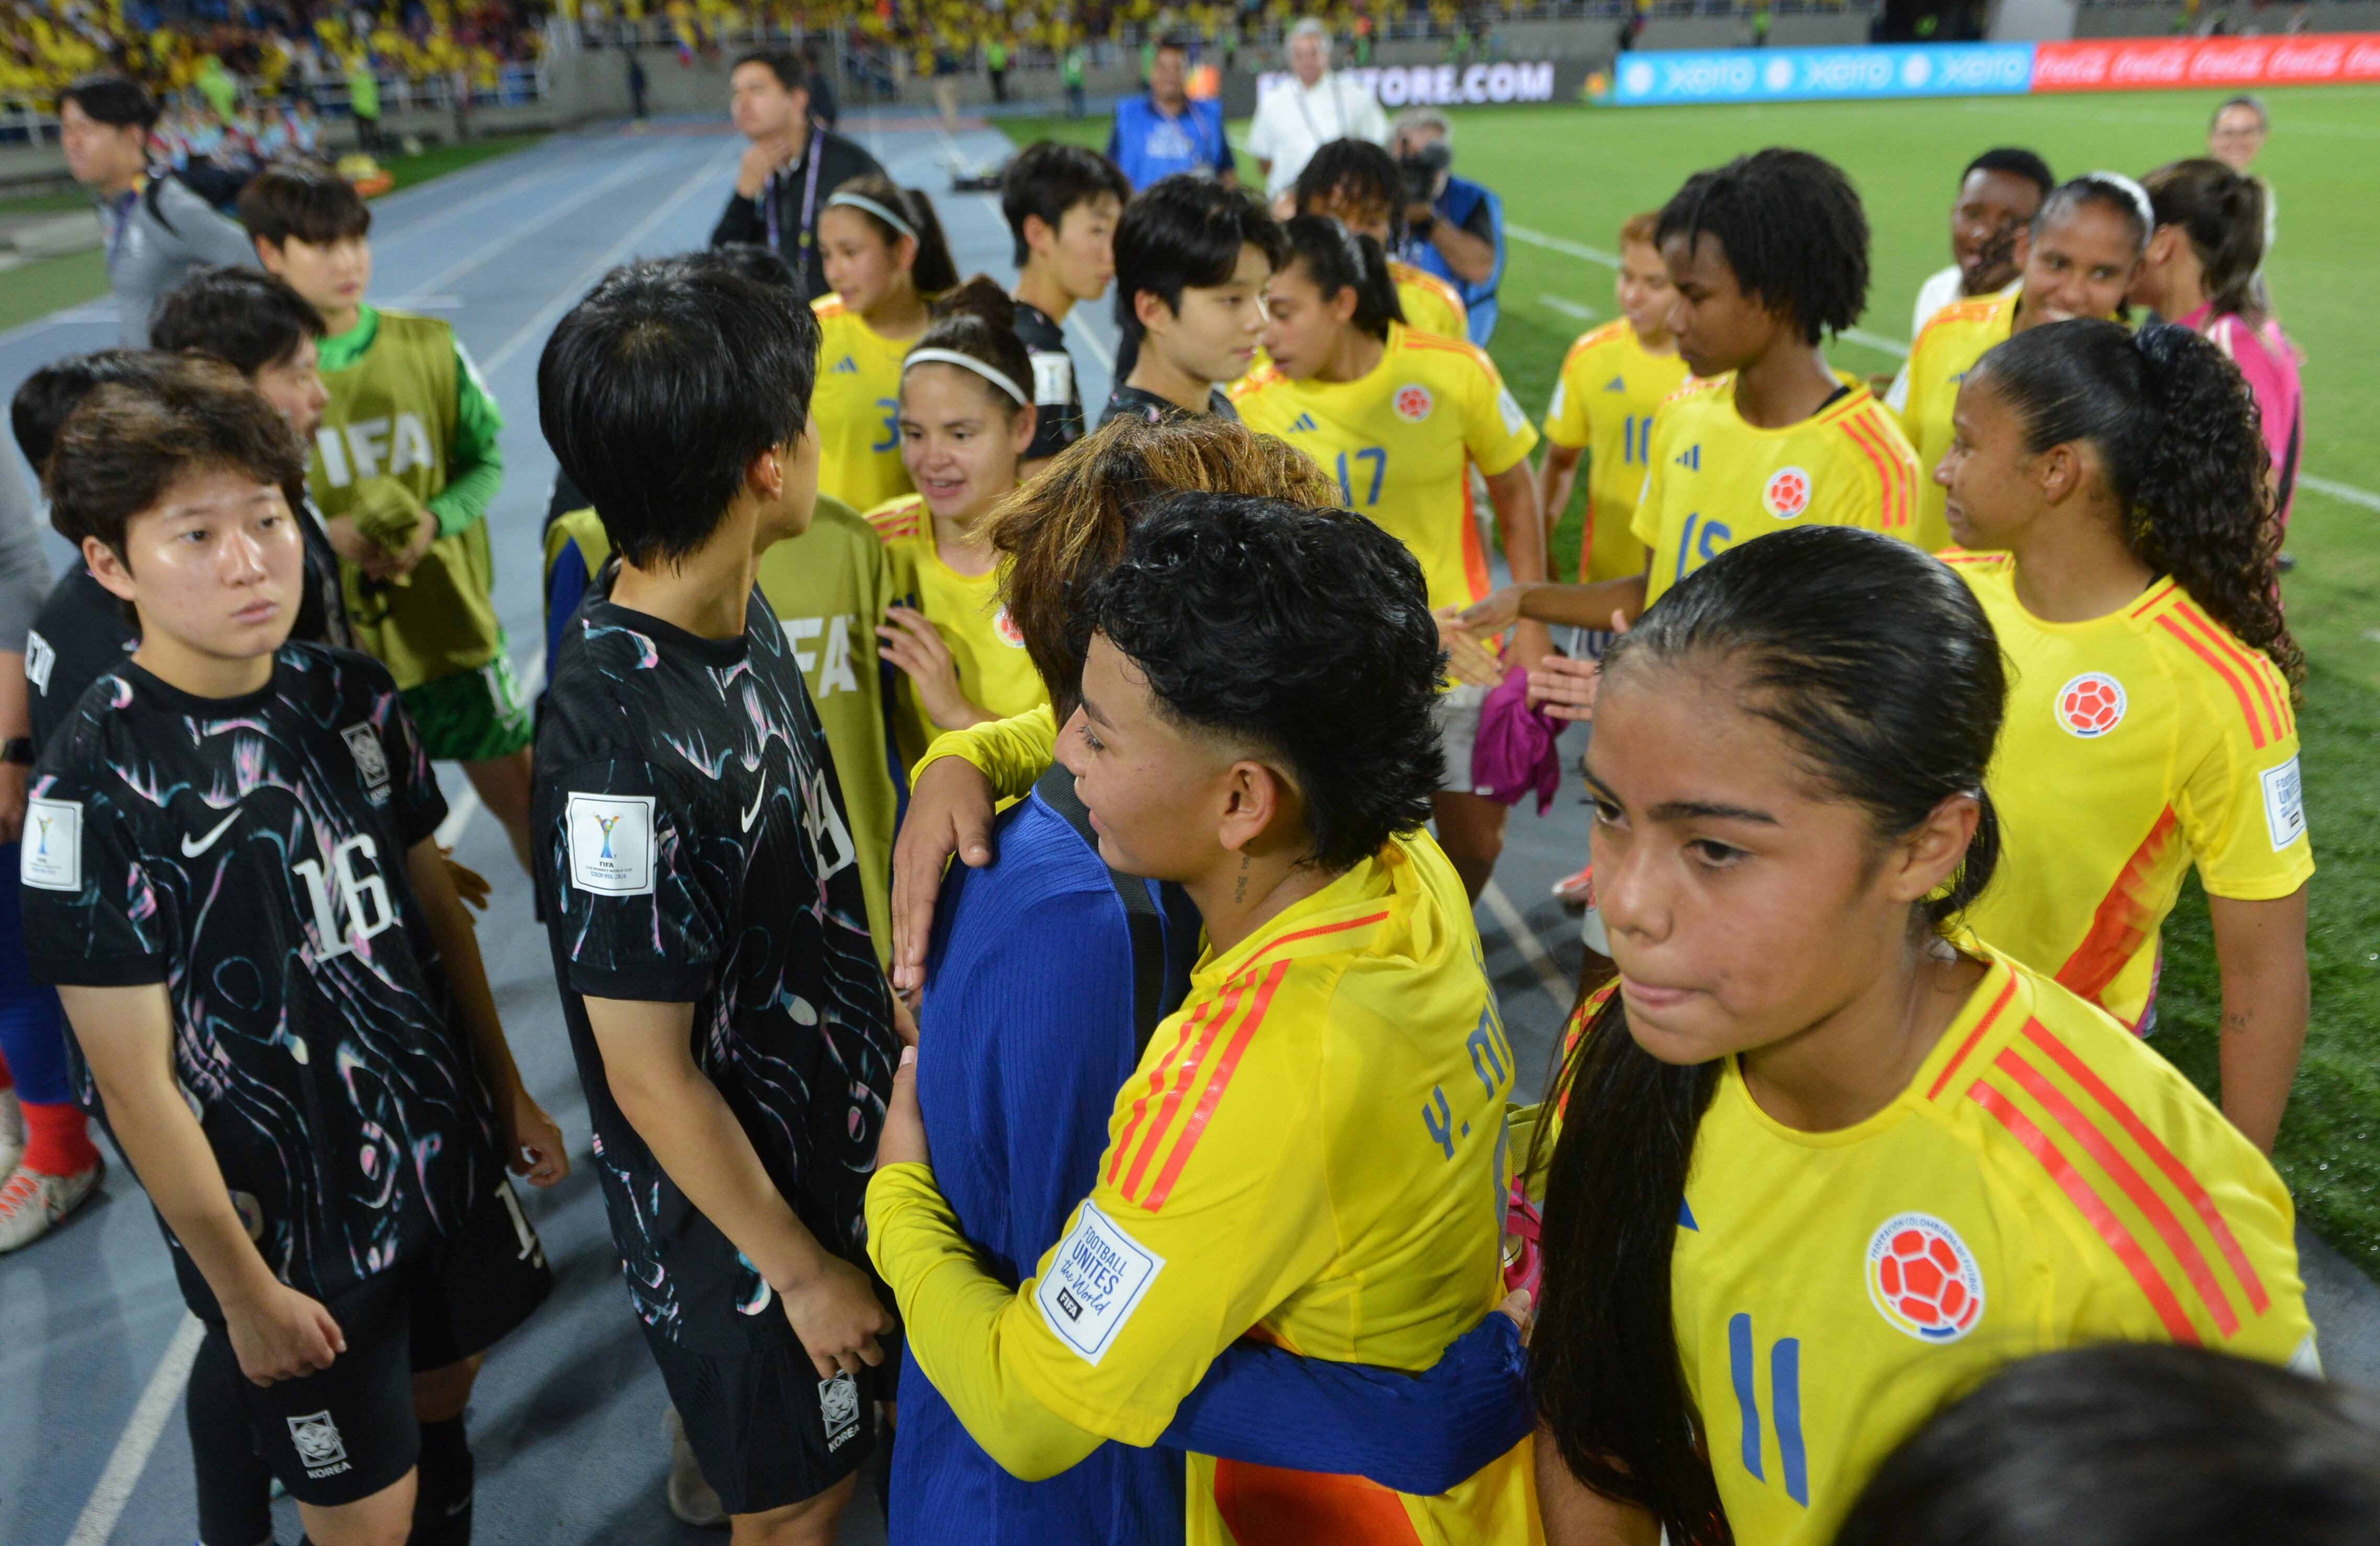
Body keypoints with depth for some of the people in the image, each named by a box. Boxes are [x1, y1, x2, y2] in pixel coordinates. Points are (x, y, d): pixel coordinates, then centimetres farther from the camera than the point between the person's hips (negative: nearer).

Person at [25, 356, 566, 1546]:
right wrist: (245, 1291, -11)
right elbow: (137, 1081, -16)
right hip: (290, 1217, -5)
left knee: (441, 1400, 24)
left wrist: (507, 1088, 11)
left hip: (446, 1148, 5)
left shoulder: (353, 700, -4)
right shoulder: (95, 786, -21)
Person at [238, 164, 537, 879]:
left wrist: (434, 521, -15)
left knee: (517, 794, 10)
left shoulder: (430, 346, -3)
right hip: (335, 641, -1)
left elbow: (484, 462, 4)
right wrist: (326, 533, -19)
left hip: (452, 624, 1)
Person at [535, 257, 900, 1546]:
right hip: (735, 1207, -7)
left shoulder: (740, 617, -7)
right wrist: (802, 1271, -14)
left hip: (834, 1133, 7)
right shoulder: (622, 741, -33)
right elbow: (651, 1075, -24)